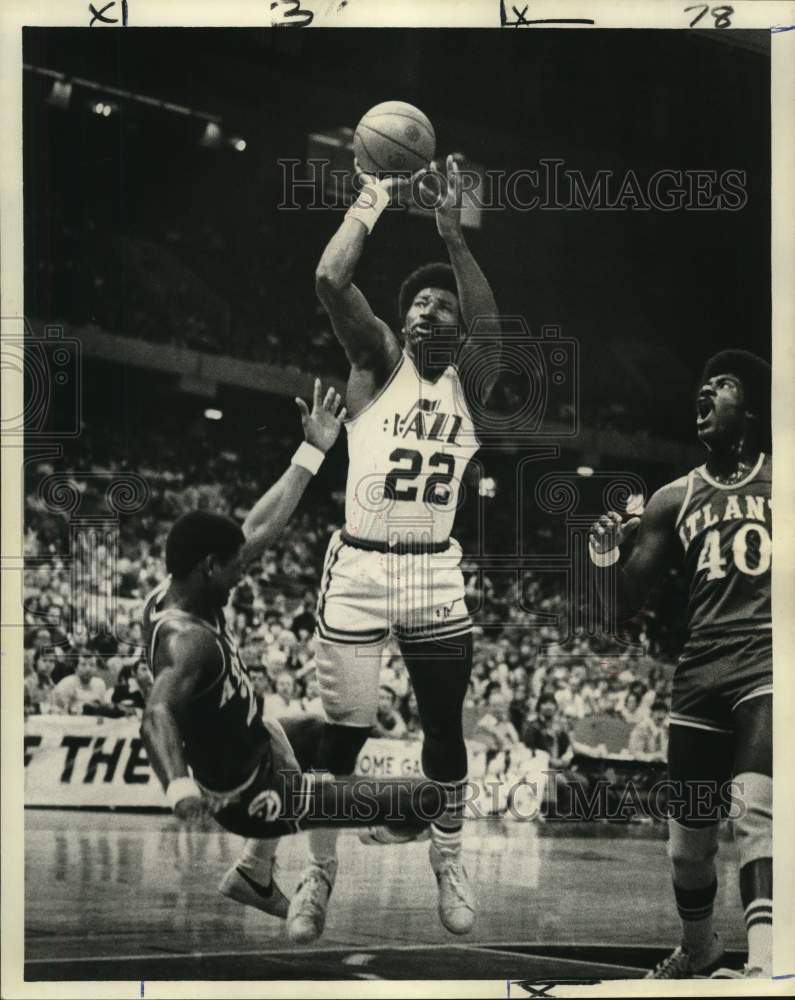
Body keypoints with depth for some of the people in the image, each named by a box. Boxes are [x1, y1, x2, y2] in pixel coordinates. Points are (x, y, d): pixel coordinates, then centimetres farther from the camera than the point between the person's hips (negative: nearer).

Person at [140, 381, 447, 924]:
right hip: (249, 793, -9)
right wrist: (179, 786, -69)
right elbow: (158, 714, -51)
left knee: (313, 732, 43)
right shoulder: (187, 638, -33)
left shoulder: (174, 593, -6)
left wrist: (312, 452, 2)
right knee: (429, 798, -12)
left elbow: (261, 530, 1)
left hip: (253, 744, 9)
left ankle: (255, 874, 40)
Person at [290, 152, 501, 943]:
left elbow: (491, 326, -19)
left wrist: (451, 230, -26)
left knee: (445, 732, 9)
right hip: (359, 569, -2)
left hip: (436, 574, 2)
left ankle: (447, 861, 28)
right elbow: (329, 279, -16)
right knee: (342, 733, 0)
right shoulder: (377, 361, 1)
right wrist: (375, 196, -14)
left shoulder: (468, 382, 4)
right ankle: (320, 872, 16)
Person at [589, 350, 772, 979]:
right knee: (690, 834, 11)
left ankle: (763, 966, -36)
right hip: (701, 672, 5)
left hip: (768, 662, -5)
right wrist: (607, 559, -6)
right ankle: (697, 950, 37)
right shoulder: (674, 501, 12)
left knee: (757, 808, -27)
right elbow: (622, 610, 14)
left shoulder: (776, 477, 2)